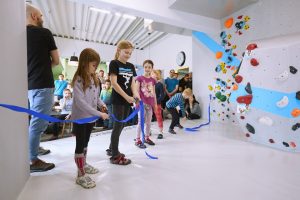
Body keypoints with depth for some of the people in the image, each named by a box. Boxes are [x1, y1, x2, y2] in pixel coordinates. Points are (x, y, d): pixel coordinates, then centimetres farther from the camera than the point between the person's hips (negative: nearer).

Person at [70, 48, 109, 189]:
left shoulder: (94, 79, 4)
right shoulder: (78, 80, -18)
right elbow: (81, 103, -25)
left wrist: (101, 103, -7)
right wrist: (99, 114, -28)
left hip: (91, 117, 7)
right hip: (80, 118, -7)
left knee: (85, 143, 22)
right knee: (80, 145, 4)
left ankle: (83, 164, 42)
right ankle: (81, 175, 17)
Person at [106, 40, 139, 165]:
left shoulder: (131, 66, 14)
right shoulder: (114, 63, -5)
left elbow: (132, 83, 9)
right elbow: (114, 83, -14)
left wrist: (135, 94, -10)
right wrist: (126, 97, -18)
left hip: (128, 99, 7)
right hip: (118, 99, -7)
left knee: (121, 125, 12)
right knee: (118, 125, -5)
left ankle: (111, 149, 29)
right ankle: (115, 156, 6)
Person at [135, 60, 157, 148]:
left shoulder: (153, 80, 9)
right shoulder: (139, 78, -5)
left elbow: (154, 93, 13)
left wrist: (155, 104, 13)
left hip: (150, 103, 5)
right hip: (142, 103, -5)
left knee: (149, 122, 13)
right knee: (141, 121, -2)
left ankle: (147, 138, 28)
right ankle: (138, 140, 9)